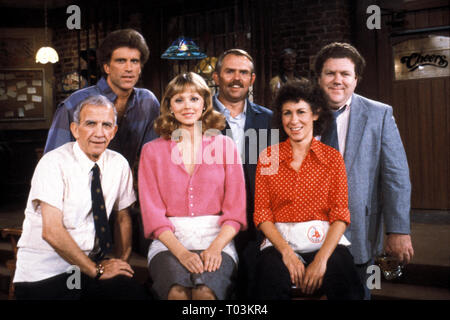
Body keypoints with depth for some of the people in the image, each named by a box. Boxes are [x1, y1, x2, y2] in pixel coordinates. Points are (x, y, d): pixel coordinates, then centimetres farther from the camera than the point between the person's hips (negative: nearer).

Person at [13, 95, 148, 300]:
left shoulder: (119, 165, 3)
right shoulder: (53, 164, -12)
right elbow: (52, 232, -18)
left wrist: (121, 263, 3)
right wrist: (97, 270, -14)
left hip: (92, 265, 4)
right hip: (45, 273, -3)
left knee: (135, 293, -19)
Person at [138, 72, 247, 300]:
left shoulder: (225, 146, 10)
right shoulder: (152, 151, 11)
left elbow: (236, 210, 5)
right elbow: (152, 213, 2)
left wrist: (215, 247, -12)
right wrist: (181, 252, -14)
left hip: (216, 239, 0)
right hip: (168, 242, 0)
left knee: (205, 291, -31)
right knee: (177, 291, -31)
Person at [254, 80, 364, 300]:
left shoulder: (332, 157, 8)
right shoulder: (268, 156, 9)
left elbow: (340, 215, 0)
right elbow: (262, 213, 3)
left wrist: (321, 259, -15)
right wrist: (287, 252, -12)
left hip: (325, 240, 1)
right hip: (279, 241, 0)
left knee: (347, 290, -28)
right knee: (273, 286, -32)